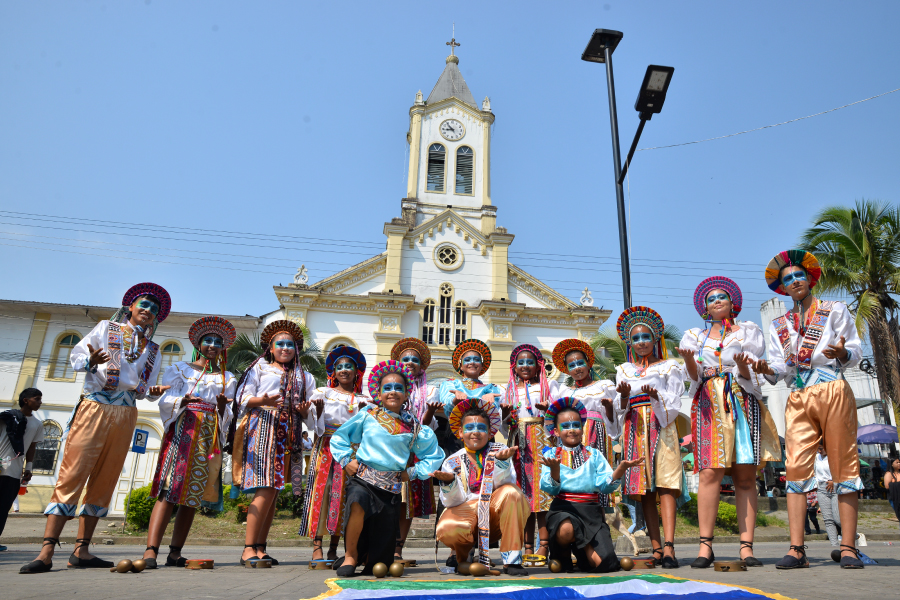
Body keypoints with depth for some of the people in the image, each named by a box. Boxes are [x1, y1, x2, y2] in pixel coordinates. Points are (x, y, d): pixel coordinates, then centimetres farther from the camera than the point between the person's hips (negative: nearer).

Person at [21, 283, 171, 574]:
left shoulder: (153, 349, 18)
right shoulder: (106, 328, 10)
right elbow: (76, 356, 4)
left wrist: (153, 392, -5)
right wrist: (90, 362, -17)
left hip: (126, 413, 4)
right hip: (94, 407, -4)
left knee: (105, 480, 3)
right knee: (72, 473, -10)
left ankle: (81, 550, 7)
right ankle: (46, 552, -10)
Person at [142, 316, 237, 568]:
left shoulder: (227, 378, 18)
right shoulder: (181, 368, 13)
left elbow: (227, 417, 12)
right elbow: (166, 401, 2)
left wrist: (222, 406, -9)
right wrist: (181, 402, -19)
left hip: (210, 436, 3)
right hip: (183, 430, -3)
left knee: (194, 495, 0)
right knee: (170, 489, -15)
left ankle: (175, 553, 4)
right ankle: (151, 550, -18)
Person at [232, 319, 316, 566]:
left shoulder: (304, 377, 22)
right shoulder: (259, 367, 12)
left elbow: (310, 413, 18)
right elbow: (243, 397, 1)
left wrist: (305, 411, -5)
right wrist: (263, 401, -18)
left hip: (289, 435, 4)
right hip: (263, 428, -4)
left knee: (274, 490, 3)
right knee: (266, 488, -15)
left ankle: (260, 547, 7)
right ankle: (248, 548, -11)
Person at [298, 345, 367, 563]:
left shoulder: (362, 400, 13)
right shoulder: (322, 393, 10)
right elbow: (313, 424, 2)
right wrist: (319, 409, -16)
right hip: (326, 449, -1)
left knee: (343, 495, -2)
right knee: (321, 490, -9)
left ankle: (333, 548, 6)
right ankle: (317, 545, -5)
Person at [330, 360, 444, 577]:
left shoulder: (413, 427, 5)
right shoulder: (367, 415, 4)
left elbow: (435, 455, 15)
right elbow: (339, 437, 15)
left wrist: (413, 472, 6)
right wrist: (346, 460, 3)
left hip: (391, 487, 2)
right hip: (363, 479, -1)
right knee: (357, 504, -37)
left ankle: (363, 557, 40)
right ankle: (350, 555, -12)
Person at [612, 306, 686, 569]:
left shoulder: (669, 367, 12)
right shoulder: (623, 371, 20)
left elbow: (672, 404, 2)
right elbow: (619, 409, 13)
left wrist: (656, 396, -19)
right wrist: (624, 396, -9)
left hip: (661, 427, -3)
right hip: (635, 431, 3)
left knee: (665, 485, -15)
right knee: (643, 489, -2)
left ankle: (669, 546, -20)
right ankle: (656, 547, 0)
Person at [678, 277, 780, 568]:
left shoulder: (747, 332, 17)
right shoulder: (695, 336, 19)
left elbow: (750, 376, 5)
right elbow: (695, 375, 8)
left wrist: (742, 366, -18)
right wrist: (688, 359, -14)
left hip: (742, 404, 1)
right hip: (709, 406, 0)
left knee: (745, 477, -5)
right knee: (710, 472, -14)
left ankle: (746, 546, -3)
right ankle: (705, 545, -14)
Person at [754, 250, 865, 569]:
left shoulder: (835, 310, 13)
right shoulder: (778, 325, 21)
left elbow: (856, 351, 5)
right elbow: (779, 368, 13)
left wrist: (841, 353, -18)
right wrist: (767, 369, -10)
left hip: (833, 392, -2)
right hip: (798, 398, 3)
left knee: (844, 465, -2)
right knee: (796, 467, -6)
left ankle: (849, 548, 1)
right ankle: (796, 549, -8)